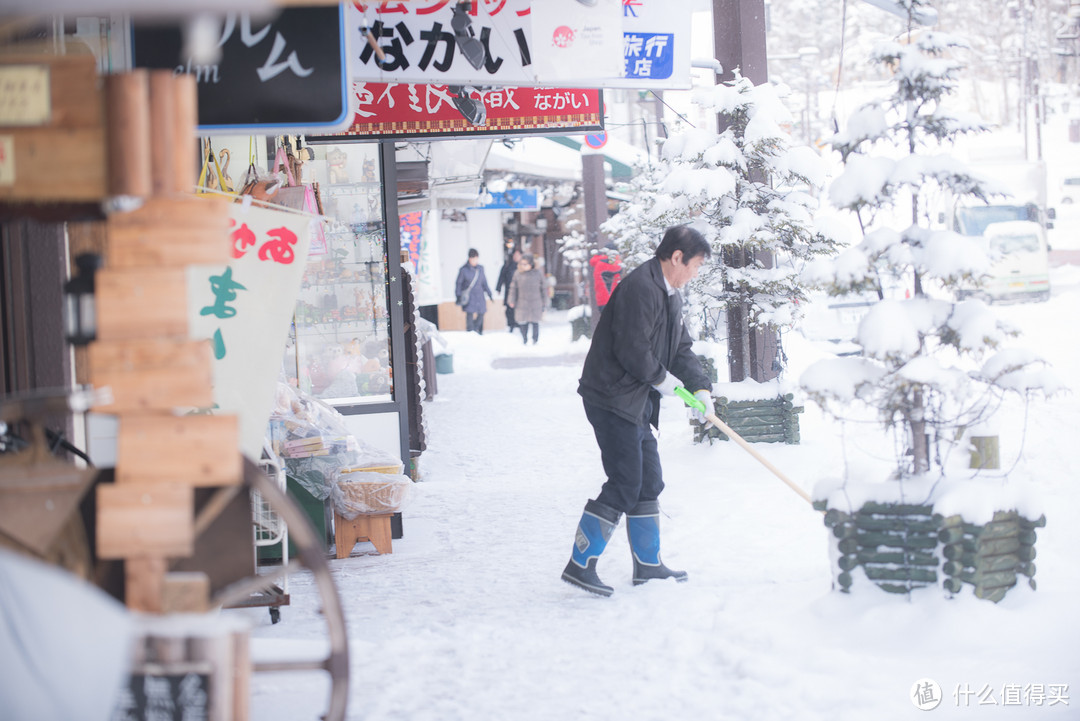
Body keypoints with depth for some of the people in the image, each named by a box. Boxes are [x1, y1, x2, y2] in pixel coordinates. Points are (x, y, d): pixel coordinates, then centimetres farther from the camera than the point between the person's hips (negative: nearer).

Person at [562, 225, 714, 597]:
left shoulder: (670, 295, 16)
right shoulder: (641, 288, -19)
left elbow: (681, 349, 20)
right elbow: (632, 351, -24)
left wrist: (700, 386, 4)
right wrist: (664, 380, -9)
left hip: (635, 402, 11)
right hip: (611, 399, -11)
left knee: (649, 482, 15)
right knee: (625, 485, -11)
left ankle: (648, 565, 25)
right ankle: (580, 564, -7)